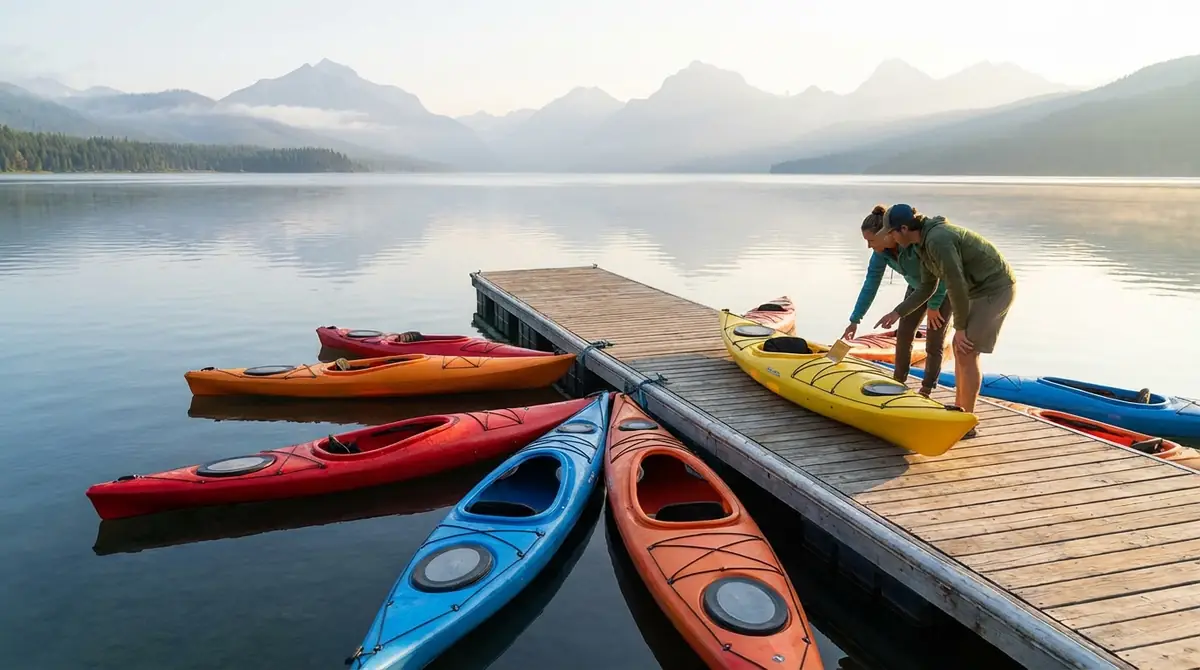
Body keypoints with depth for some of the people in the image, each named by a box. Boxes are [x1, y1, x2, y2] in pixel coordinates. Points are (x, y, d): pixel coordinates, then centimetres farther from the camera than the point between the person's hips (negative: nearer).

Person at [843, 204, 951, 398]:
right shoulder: (881, 252, -18)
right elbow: (870, 285, -11)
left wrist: (933, 305, -18)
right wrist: (855, 320, -10)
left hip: (944, 288, -6)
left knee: (934, 341, -4)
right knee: (903, 334, 5)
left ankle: (926, 390, 8)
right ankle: (898, 382, 20)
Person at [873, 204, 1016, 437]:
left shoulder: (938, 240, -26)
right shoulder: (926, 242, 7)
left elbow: (957, 285, -24)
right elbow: (926, 288, 16)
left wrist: (960, 326, -14)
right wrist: (897, 313, 12)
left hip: (995, 289, -10)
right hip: (981, 289, 10)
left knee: (967, 352, -9)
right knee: (960, 348, 13)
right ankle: (959, 410, 24)